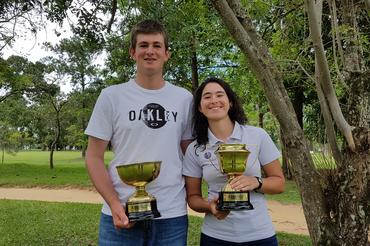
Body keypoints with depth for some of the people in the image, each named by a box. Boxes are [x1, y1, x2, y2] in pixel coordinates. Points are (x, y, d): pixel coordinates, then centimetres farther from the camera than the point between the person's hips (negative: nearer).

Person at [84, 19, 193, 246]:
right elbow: (94, 157, -1)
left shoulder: (184, 98, 4)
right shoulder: (112, 96, -2)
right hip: (121, 214, -1)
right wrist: (114, 204, -12)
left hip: (172, 216, 2)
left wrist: (189, 197, 2)